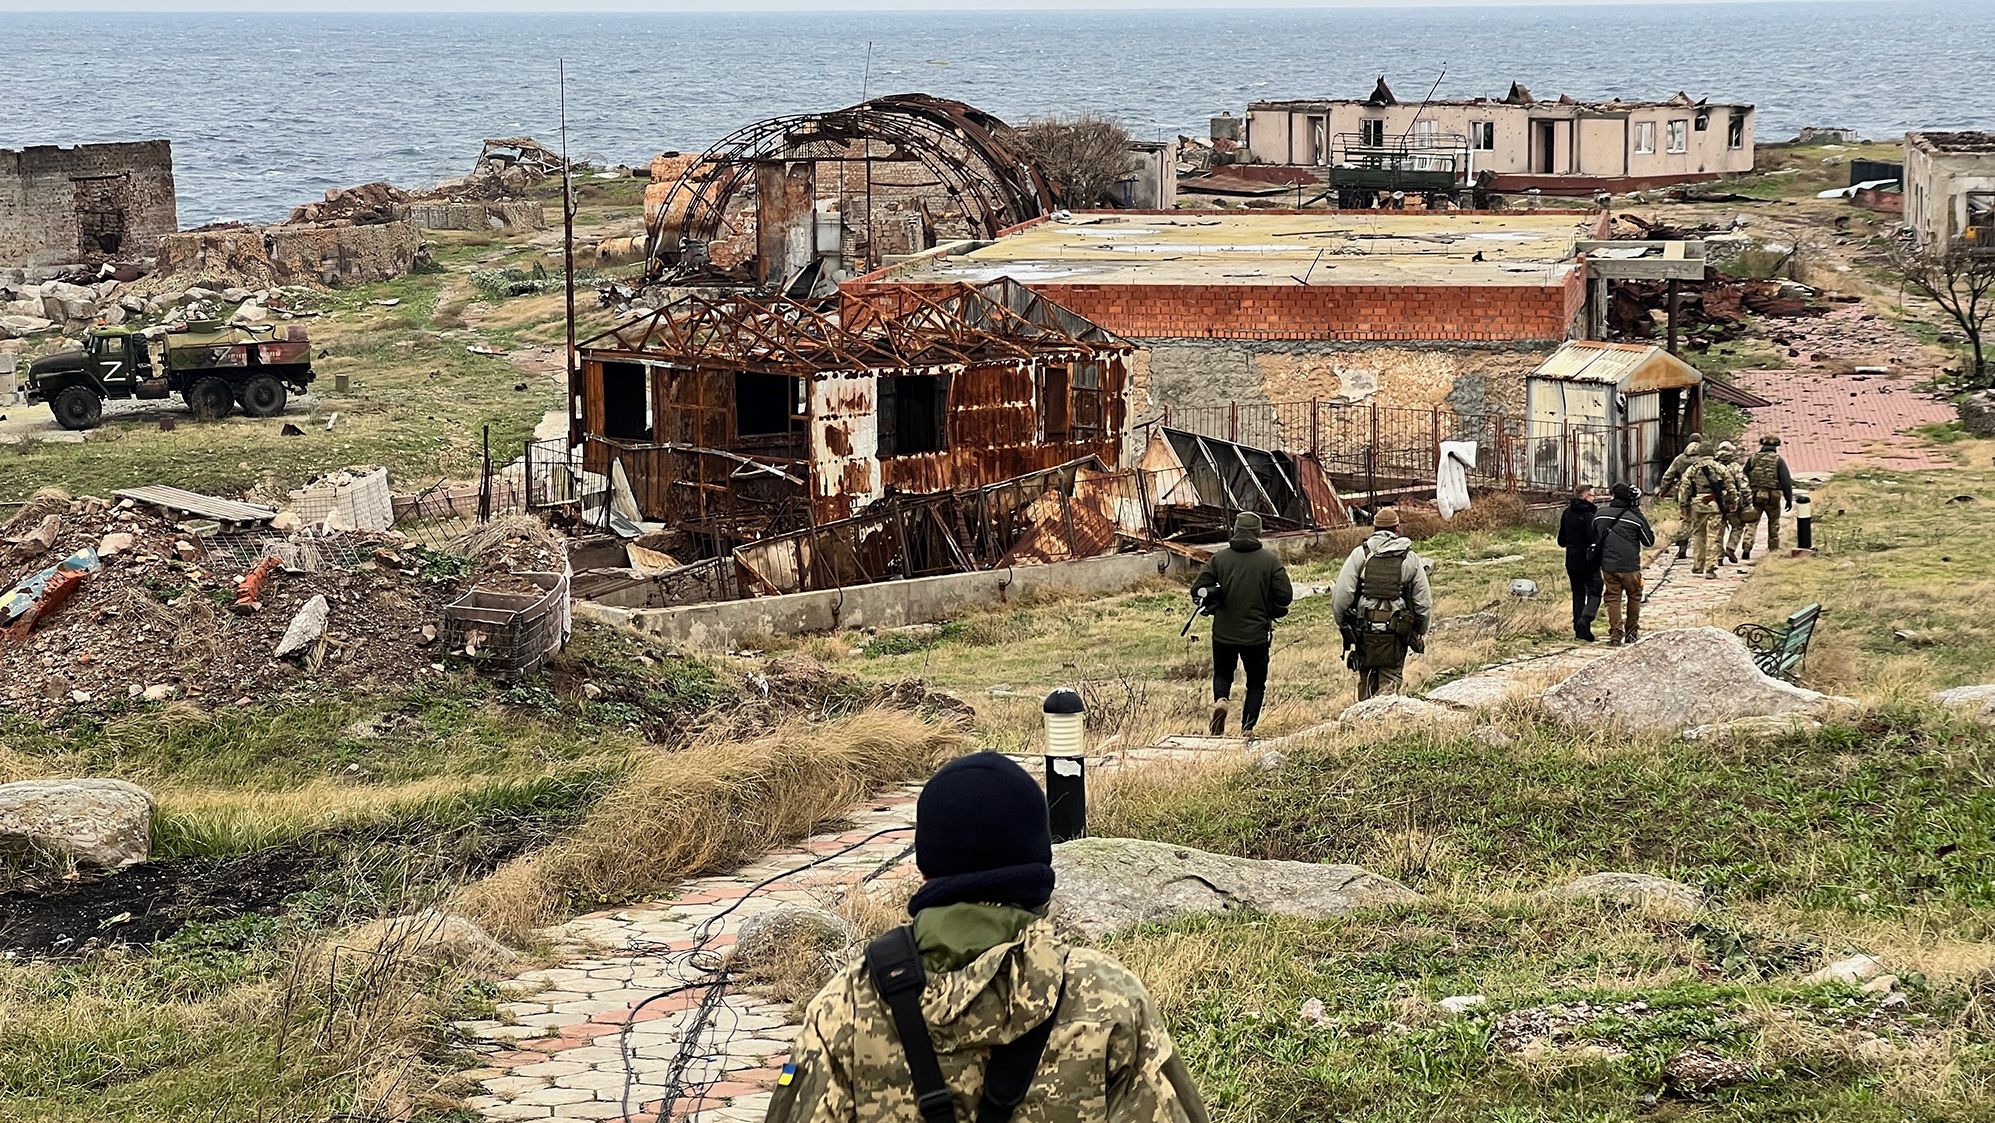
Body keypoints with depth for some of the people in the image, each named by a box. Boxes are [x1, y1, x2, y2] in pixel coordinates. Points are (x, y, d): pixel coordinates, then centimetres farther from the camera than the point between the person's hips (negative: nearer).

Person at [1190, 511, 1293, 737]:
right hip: (1257, 633, -1)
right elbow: (1285, 595, -8)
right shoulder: (1270, 560, -7)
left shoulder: (1219, 558, -4)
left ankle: (1220, 700, -8)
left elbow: (1198, 590, -5)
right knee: (1256, 682, 14)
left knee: (1222, 674, 22)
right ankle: (1248, 728, 5)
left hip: (1224, 632, 1)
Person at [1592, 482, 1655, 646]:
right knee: (1634, 596, 16)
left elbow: (1594, 537, 15)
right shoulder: (1636, 517, -10)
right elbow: (1649, 541, -1)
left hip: (1608, 566, 3)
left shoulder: (1600, 514, 4)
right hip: (1629, 566, -3)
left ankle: (1615, 634, -2)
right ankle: (1631, 632, 20)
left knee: (1613, 598, 7)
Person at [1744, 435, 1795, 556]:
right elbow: (1786, 481, -5)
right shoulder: (1778, 460, -2)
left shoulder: (1753, 458, 4)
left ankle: (1747, 548, -12)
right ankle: (1773, 549, 21)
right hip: (1773, 497, -1)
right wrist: (1789, 499, 1)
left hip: (1755, 495, 1)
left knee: (1752, 523, 3)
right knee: (1774, 523, 15)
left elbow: (1744, 478, 5)